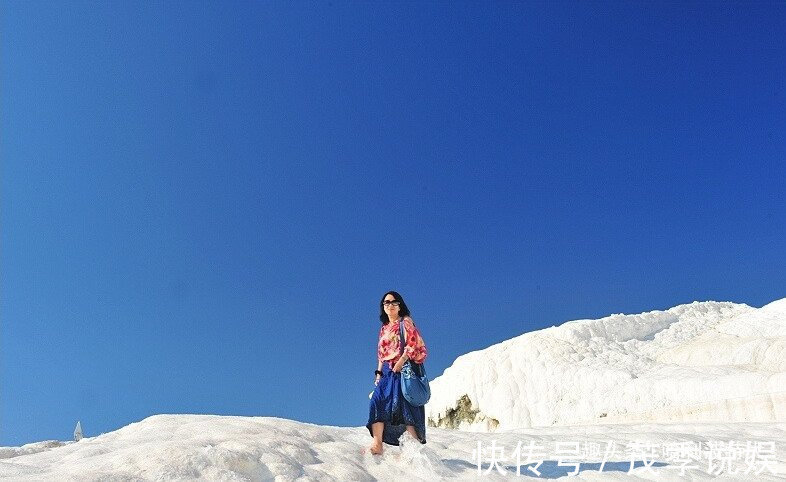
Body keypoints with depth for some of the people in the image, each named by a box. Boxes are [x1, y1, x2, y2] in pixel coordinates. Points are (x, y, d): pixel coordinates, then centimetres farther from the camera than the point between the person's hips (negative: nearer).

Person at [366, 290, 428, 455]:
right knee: (378, 400, -13)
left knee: (402, 404, -15)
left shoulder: (406, 322, 4)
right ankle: (377, 444, -20)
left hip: (403, 369, -6)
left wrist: (401, 361, -19)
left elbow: (413, 344, -8)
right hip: (387, 372, 6)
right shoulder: (384, 328, 23)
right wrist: (379, 372, 11)